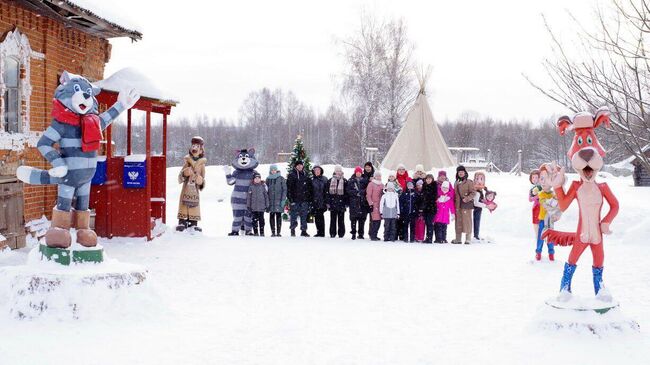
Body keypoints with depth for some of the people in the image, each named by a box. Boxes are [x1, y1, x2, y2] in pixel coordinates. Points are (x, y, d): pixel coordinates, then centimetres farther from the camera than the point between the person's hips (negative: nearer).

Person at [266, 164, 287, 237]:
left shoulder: (281, 179, 3)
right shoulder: (268, 179, 11)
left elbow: (284, 190, 1)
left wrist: (283, 200, -8)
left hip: (279, 200, -2)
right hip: (271, 201, 2)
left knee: (278, 216, -3)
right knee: (271, 216, 0)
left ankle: (278, 232, -1)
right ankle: (273, 232, 4)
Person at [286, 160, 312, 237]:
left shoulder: (305, 175, 12)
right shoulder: (292, 175, -1)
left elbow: (309, 187, 17)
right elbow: (289, 187, -5)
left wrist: (309, 198, 10)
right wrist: (290, 198, -12)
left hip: (304, 199, 4)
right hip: (295, 199, -4)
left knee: (304, 215, 4)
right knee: (294, 215, -1)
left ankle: (304, 231, 9)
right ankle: (293, 230, 10)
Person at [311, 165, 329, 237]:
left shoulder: (324, 179, 5)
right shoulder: (311, 180, 9)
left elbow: (327, 191, 3)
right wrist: (310, 200, 3)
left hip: (322, 201, -3)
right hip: (314, 201, 3)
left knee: (320, 216, -7)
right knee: (316, 217, 4)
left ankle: (321, 232, -4)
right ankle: (319, 232, 11)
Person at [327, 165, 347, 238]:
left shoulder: (345, 181, 5)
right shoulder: (330, 180, 8)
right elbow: (328, 192, 7)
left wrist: (346, 203, -2)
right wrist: (328, 202, 1)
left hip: (341, 203, -1)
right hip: (333, 202, 1)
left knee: (341, 219, 2)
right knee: (333, 219, 3)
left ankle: (341, 233, 7)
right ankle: (332, 233, 8)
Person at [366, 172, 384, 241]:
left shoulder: (381, 185, 17)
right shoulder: (371, 184, -3)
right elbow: (368, 195, -7)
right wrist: (371, 204, -14)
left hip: (380, 205, 7)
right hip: (374, 205, -7)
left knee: (379, 221, 6)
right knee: (374, 220, -11)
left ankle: (374, 235, 15)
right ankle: (372, 236, -7)